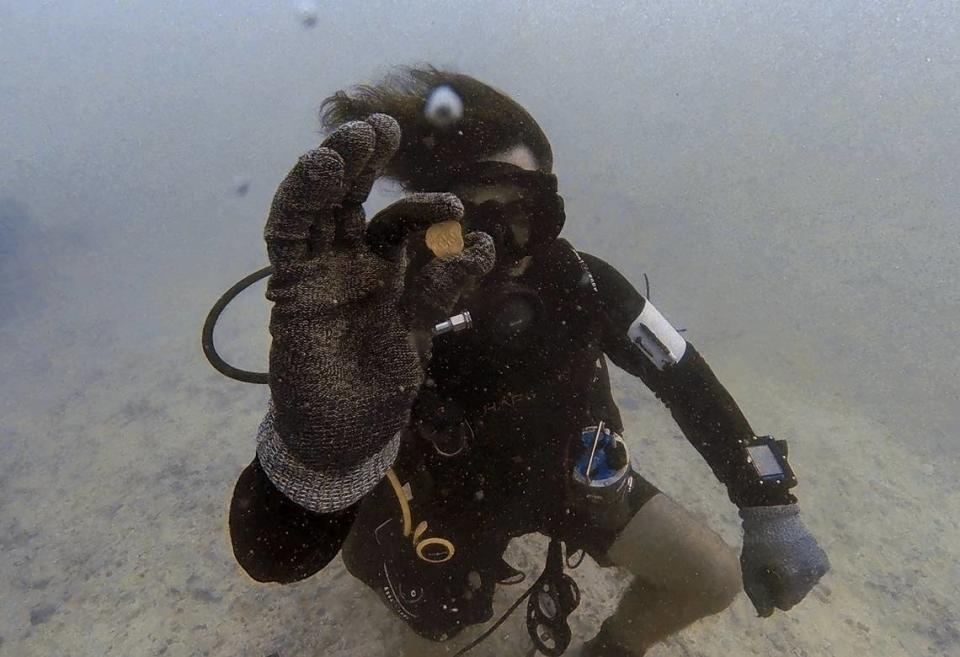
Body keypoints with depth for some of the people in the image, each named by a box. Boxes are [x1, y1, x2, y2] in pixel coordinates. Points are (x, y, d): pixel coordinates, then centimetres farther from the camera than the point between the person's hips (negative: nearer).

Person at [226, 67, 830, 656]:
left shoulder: (576, 281, -27)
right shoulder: (376, 335, -37)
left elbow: (684, 377, -12)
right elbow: (275, 558, -44)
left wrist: (769, 504, -16)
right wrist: (319, 435, -66)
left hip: (563, 471, 3)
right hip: (454, 494, -1)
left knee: (713, 581, 0)